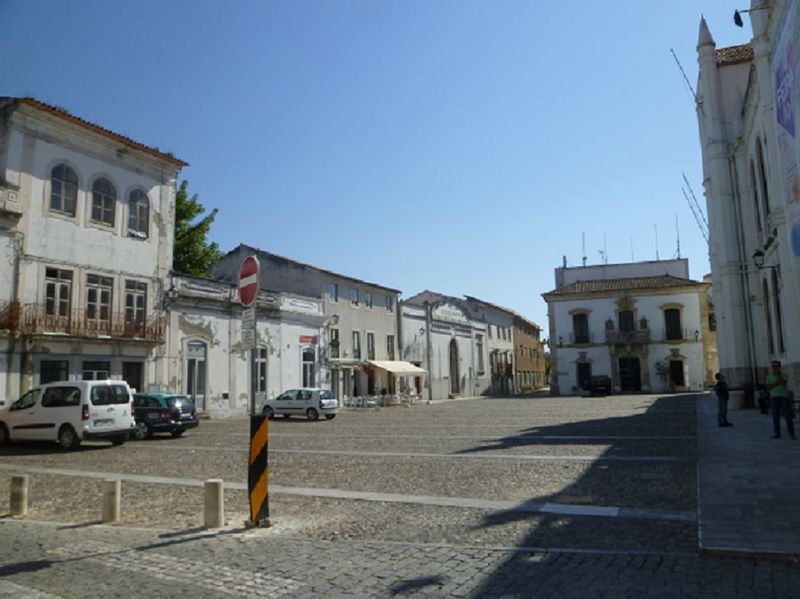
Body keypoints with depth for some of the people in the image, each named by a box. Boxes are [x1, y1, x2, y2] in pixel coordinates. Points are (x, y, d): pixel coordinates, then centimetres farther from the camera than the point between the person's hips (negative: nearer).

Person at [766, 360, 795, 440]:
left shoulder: (784, 375, 5)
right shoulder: (769, 376, 10)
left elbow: (783, 383, -13)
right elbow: (768, 387, 1)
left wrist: (778, 374, -11)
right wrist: (777, 383, -11)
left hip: (784, 396, -2)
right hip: (774, 397, 2)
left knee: (788, 415, -5)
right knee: (775, 416, 0)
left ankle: (791, 433, -1)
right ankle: (776, 434, 1)